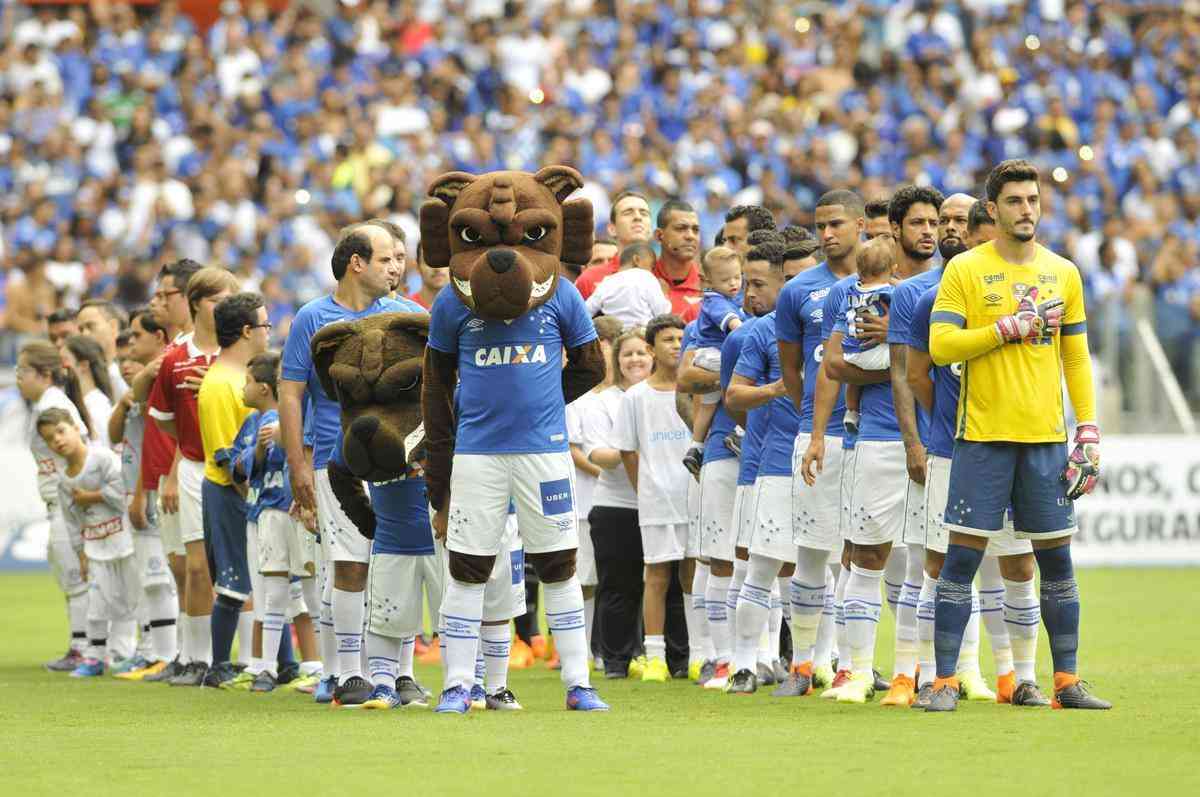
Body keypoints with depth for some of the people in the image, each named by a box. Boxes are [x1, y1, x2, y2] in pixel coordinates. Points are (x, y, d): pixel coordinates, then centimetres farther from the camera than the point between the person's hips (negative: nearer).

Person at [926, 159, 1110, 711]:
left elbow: (1077, 358, 13)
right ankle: (944, 680, 0)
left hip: (1046, 438, 4)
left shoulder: (1063, 273, 11)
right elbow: (940, 345, -9)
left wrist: (1089, 435, 6)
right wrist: (1010, 327, -15)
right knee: (962, 558, -4)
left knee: (1056, 561, 7)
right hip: (983, 437, -3)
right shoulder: (965, 270, -1)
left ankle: (1067, 680, 14)